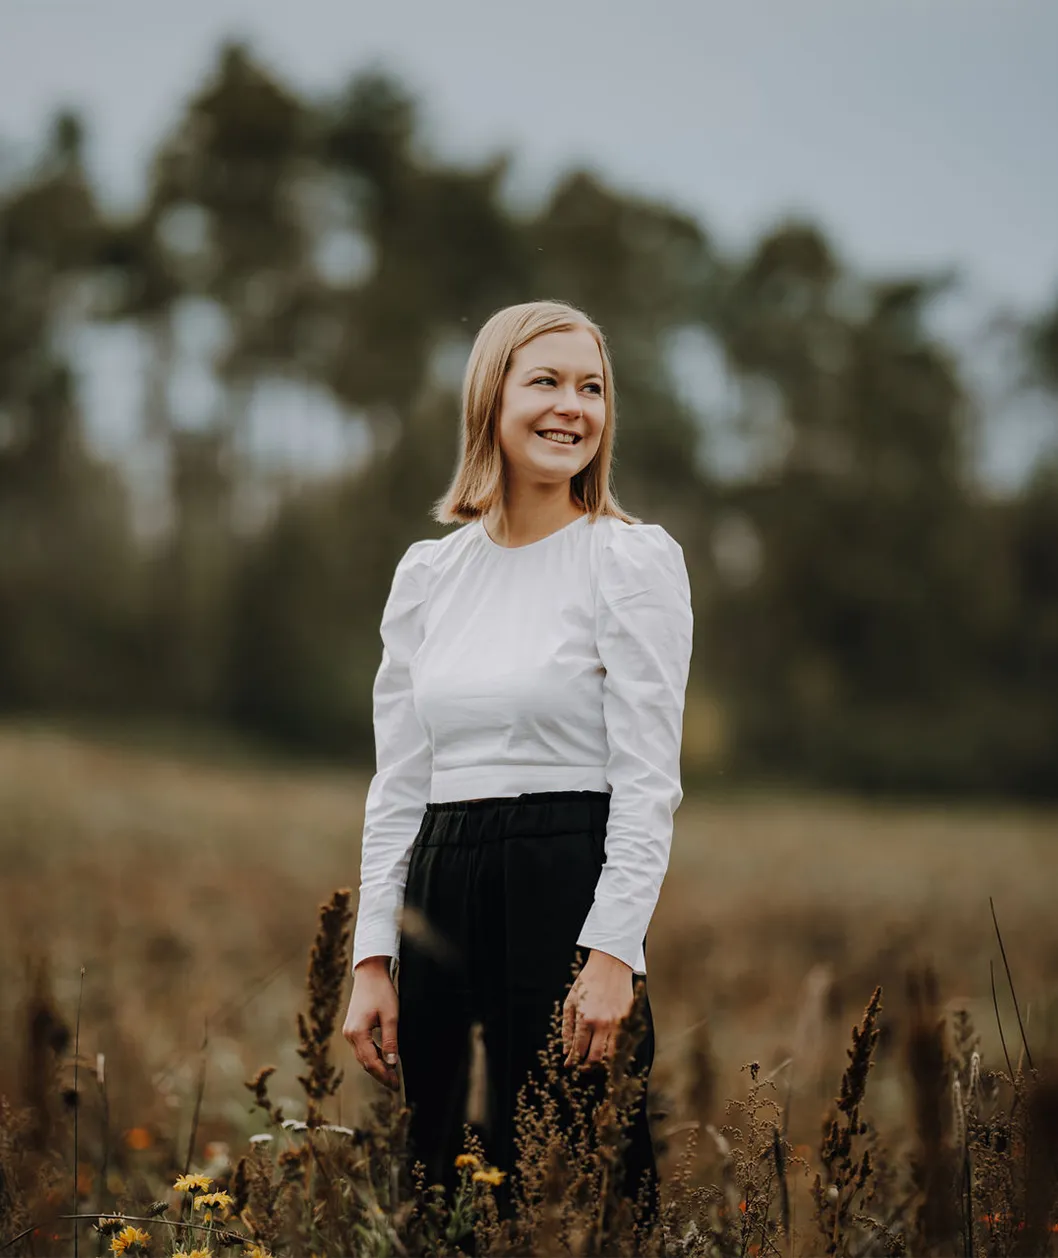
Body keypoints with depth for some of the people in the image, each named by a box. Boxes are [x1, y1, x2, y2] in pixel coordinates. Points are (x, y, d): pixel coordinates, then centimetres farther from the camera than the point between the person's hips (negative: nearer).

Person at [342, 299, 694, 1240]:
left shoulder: (635, 558, -2)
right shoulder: (427, 572, 12)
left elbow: (649, 779, -8)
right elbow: (398, 782, 13)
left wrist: (615, 954, -17)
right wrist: (374, 958, 5)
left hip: (571, 885, -5)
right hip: (441, 895, 5)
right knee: (433, 1193, 5)